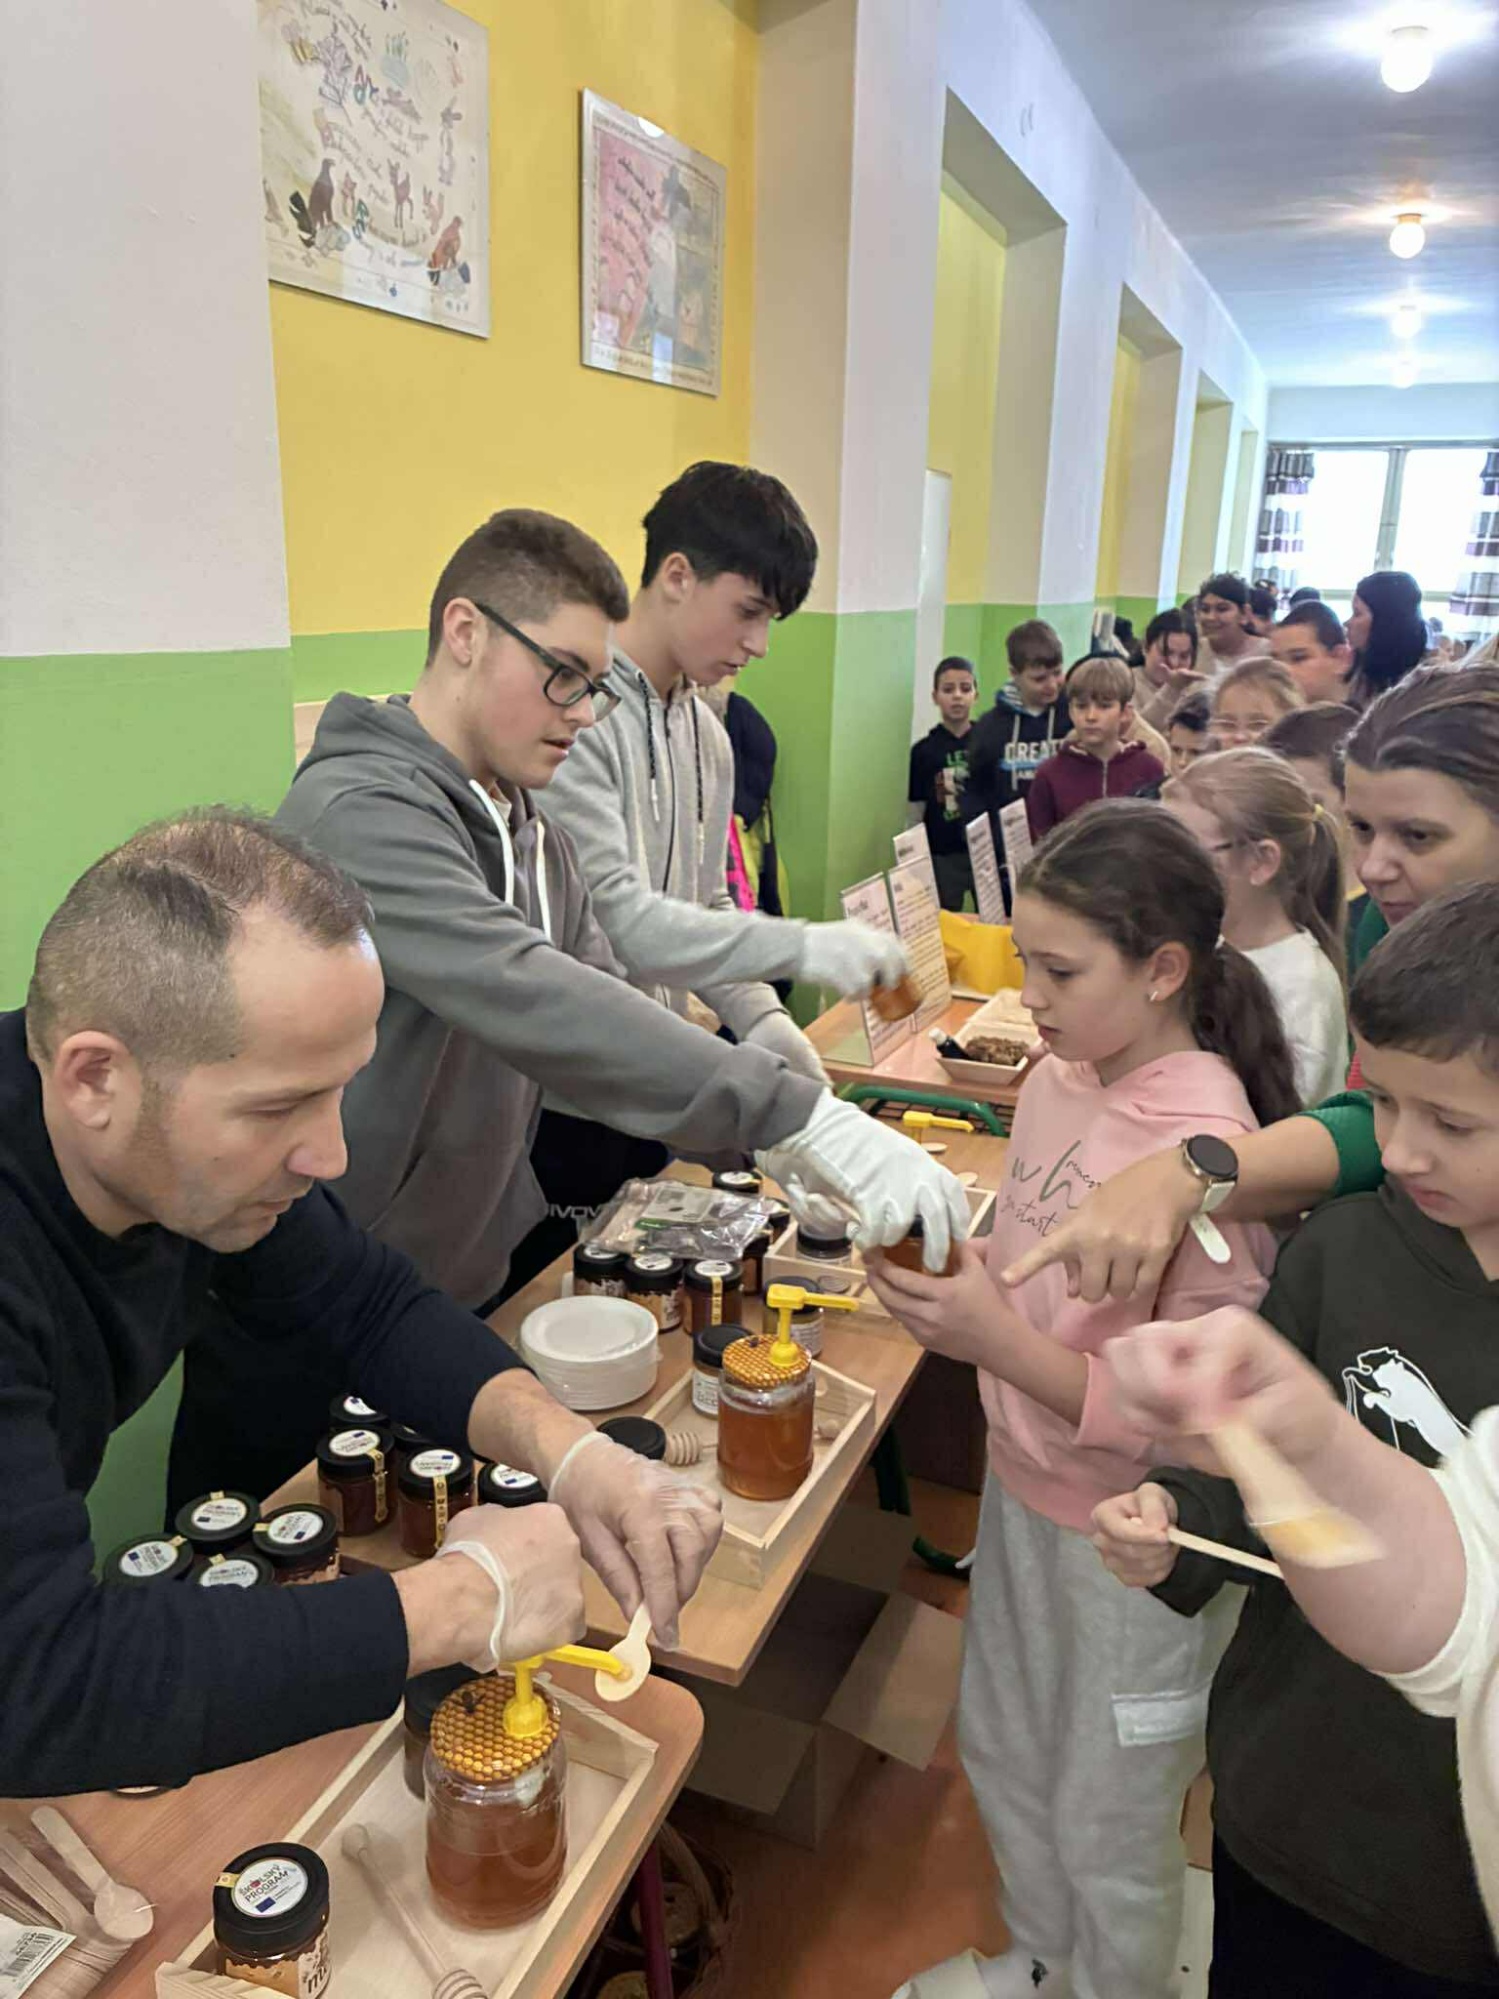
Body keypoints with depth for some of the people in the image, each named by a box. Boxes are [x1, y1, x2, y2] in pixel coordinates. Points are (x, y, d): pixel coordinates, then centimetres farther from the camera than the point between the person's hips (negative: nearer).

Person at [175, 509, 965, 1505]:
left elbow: (606, 1000, 2)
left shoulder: (529, 832, 6)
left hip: (469, 1288, 8)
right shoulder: (360, 809, -24)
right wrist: (807, 1117, -40)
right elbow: (530, 1002, -37)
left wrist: (768, 1140, -12)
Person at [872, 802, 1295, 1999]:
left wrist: (999, 1342, -31)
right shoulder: (1061, 1080, -6)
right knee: (1000, 1748, 28)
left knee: (1107, 1825, 17)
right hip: (1025, 1489, 8)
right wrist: (947, 1283, -6)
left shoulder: (1210, 1153, -28)